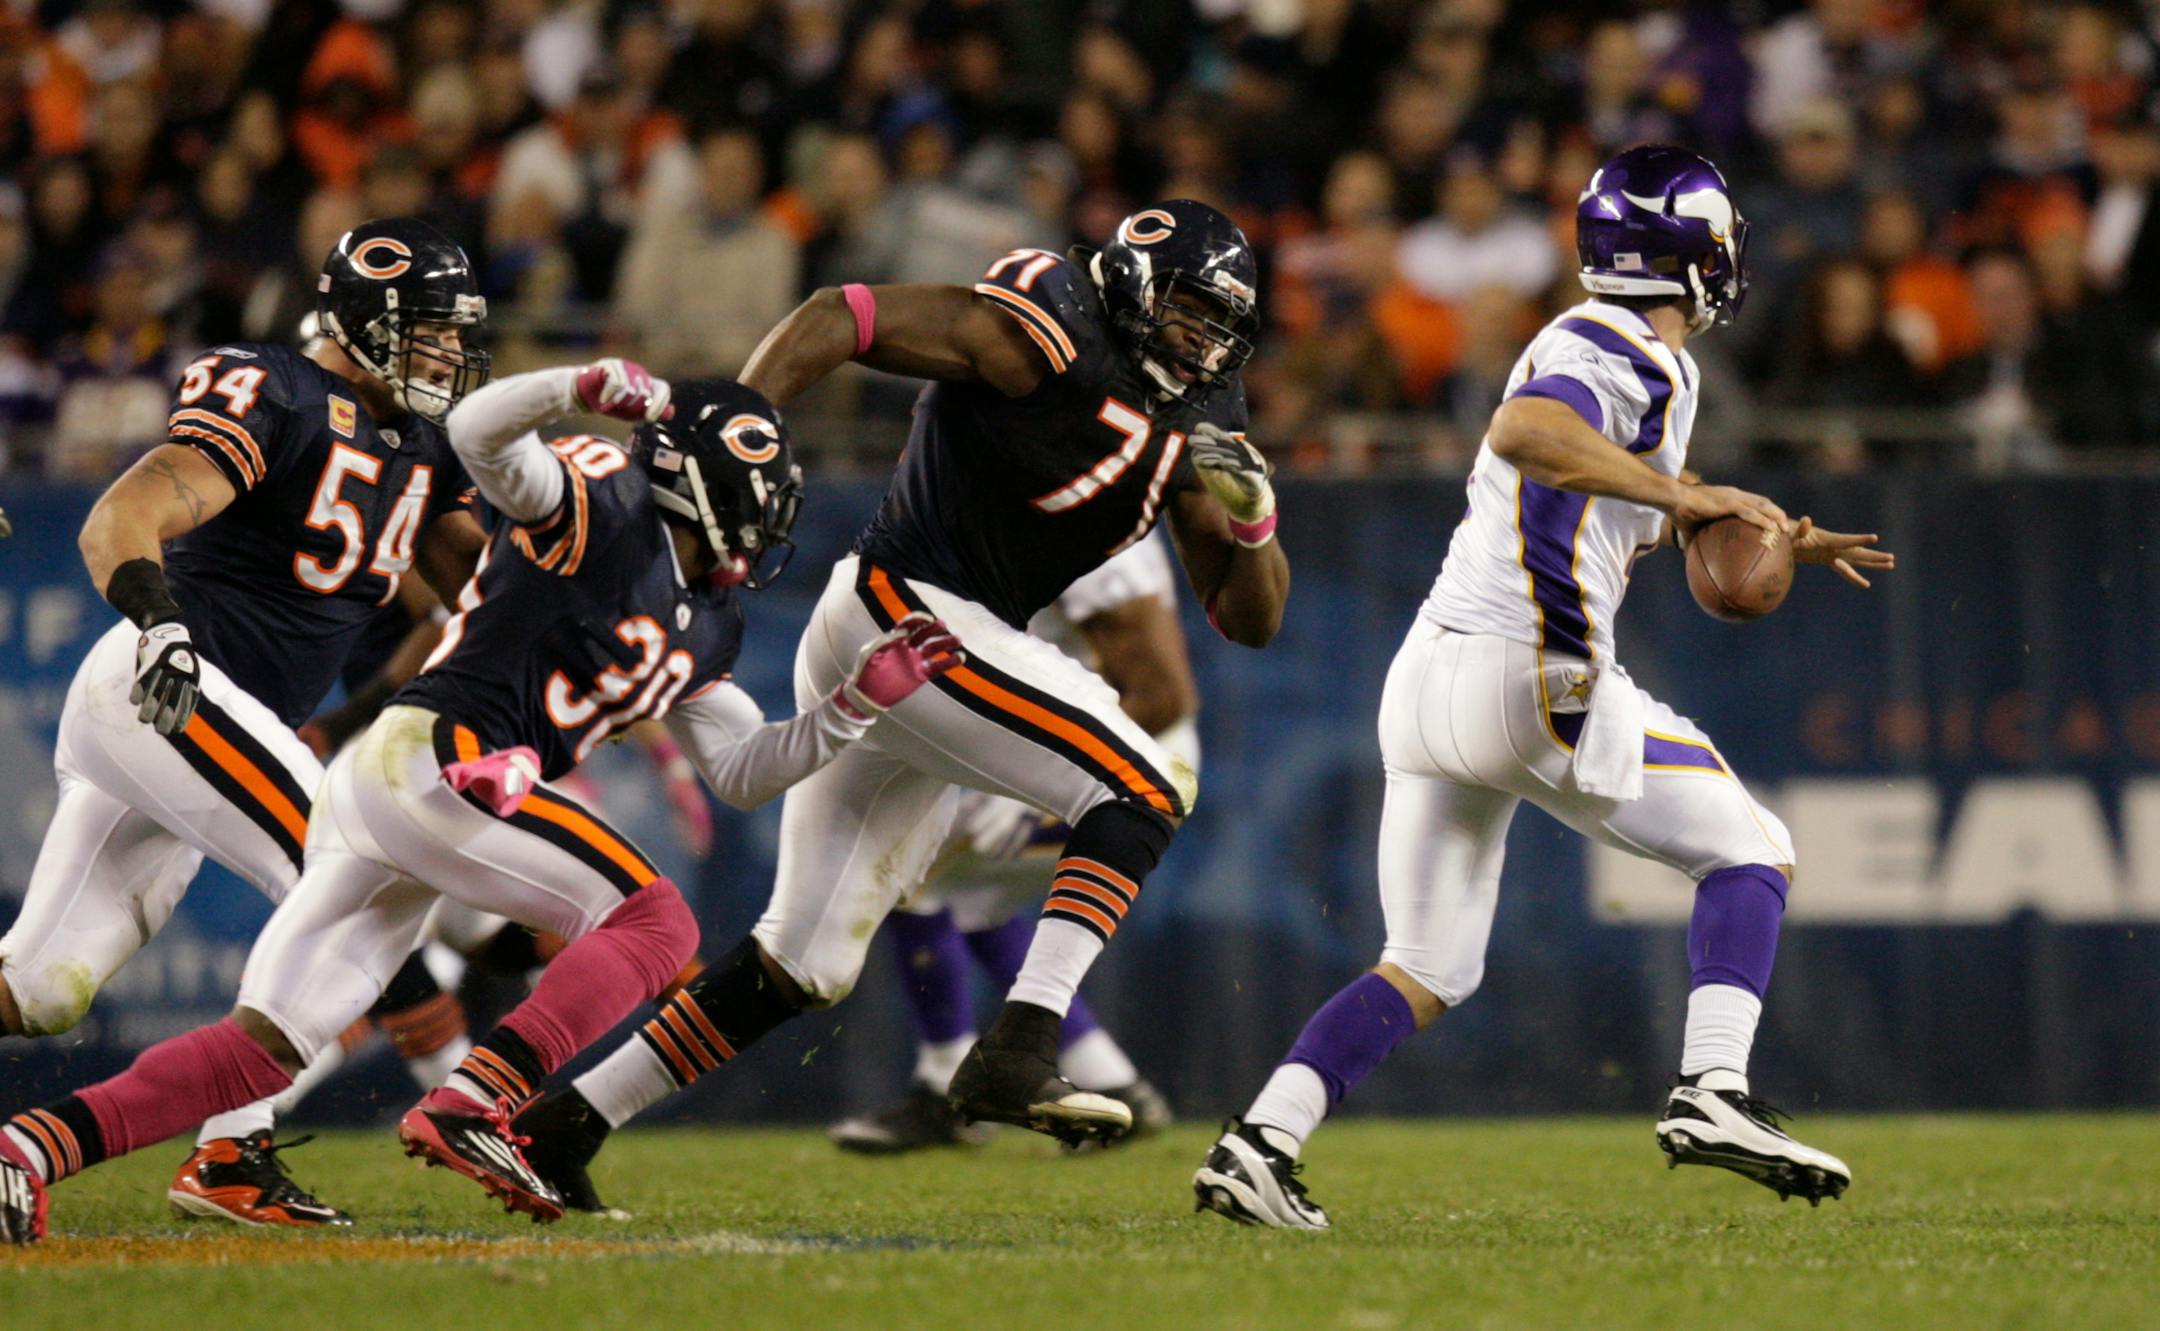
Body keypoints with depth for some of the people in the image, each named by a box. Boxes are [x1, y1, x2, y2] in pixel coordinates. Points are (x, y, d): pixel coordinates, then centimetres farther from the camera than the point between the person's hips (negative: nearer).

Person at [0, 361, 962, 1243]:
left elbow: (743, 772, 28)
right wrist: (585, 390, -35)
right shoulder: (599, 515, -1)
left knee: (261, 1052, 1)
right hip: (434, 758, -9)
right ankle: (465, 1110, -22)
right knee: (654, 923, -8)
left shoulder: (703, 627, 25)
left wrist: (858, 701, 17)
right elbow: (477, 433, -17)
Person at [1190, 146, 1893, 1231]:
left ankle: (1259, 1142, -1)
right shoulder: (1636, 361, -9)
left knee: (1427, 972, 13)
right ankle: (1712, 1094, -12)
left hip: (1428, 683, 9)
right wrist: (1680, 496, -26)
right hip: (1530, 683, -9)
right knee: (1750, 853, 4)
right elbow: (1522, 432, -29)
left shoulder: (1600, 345, 21)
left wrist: (1772, 541, 33)